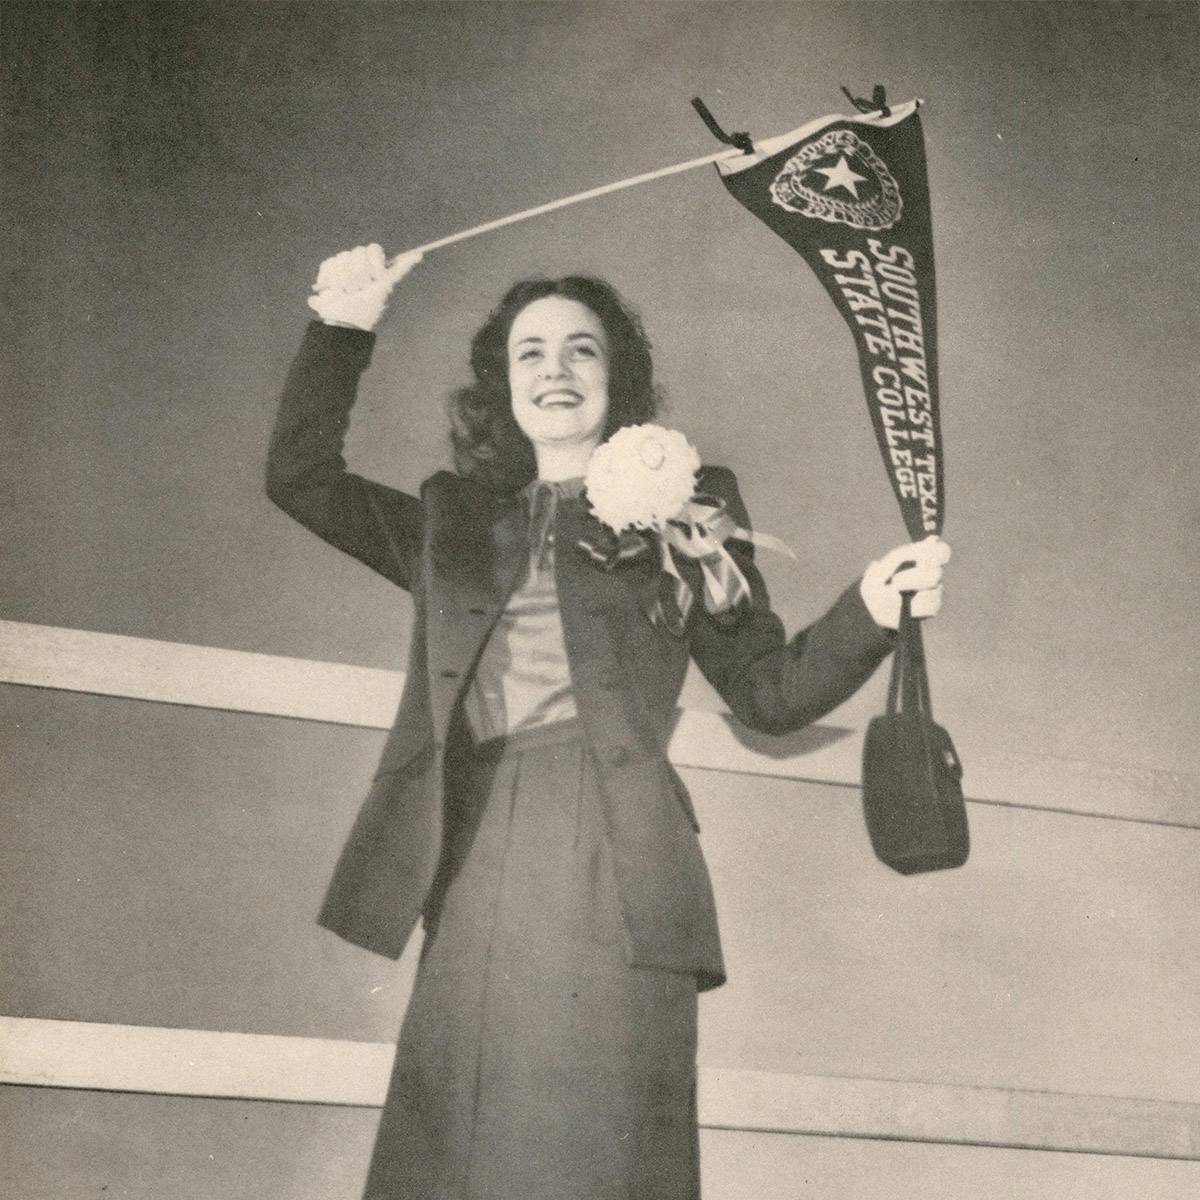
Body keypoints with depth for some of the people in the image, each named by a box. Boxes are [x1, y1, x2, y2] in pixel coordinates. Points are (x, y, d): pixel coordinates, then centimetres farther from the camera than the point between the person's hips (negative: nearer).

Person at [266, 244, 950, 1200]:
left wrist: (869, 613, -6)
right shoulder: (455, 519, 22)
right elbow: (300, 476, 22)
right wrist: (343, 333, 14)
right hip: (474, 869, 3)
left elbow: (768, 690, 11)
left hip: (611, 867, -3)